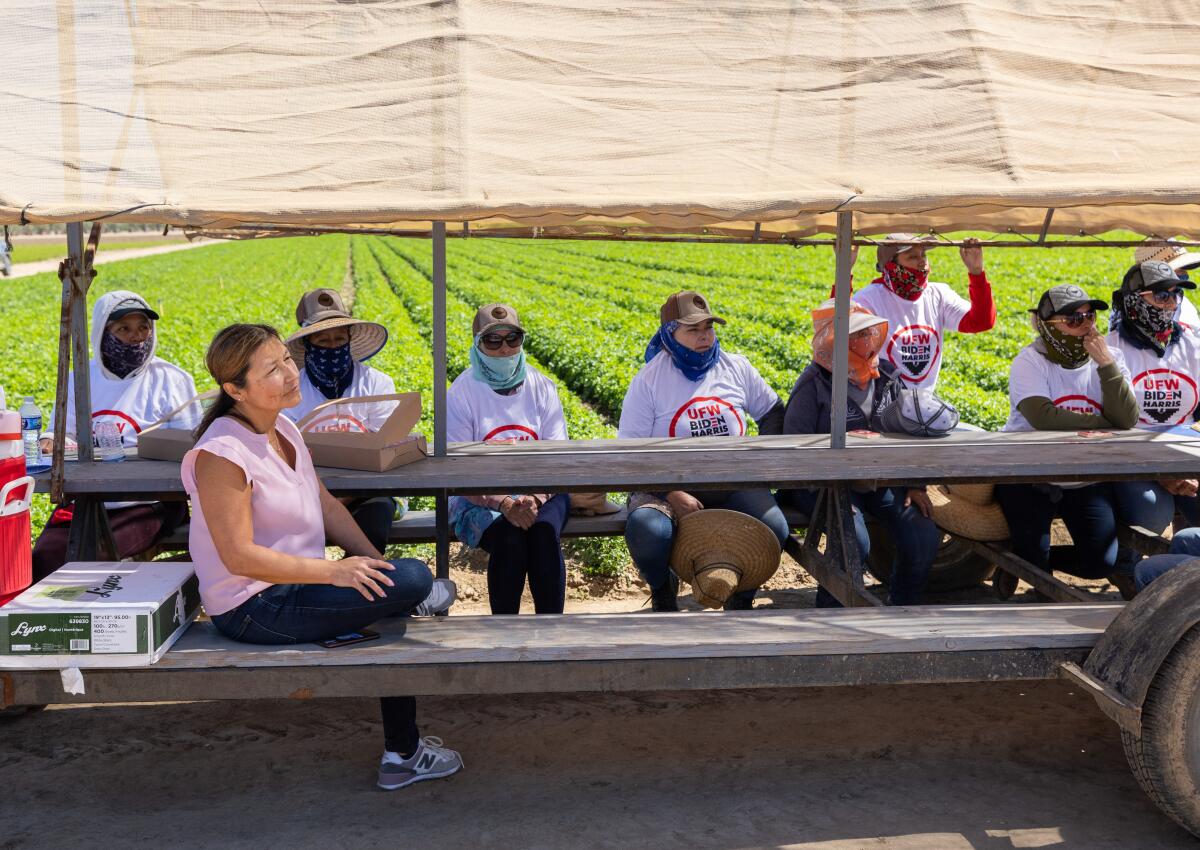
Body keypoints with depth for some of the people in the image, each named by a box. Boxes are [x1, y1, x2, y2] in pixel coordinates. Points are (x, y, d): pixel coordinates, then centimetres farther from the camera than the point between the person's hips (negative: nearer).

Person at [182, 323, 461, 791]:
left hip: (296, 581, 10)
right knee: (413, 580, -19)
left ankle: (402, 753, 17)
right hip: (253, 609, -9)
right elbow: (240, 556, -24)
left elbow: (326, 505, 12)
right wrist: (334, 571, -23)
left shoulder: (283, 429, 6)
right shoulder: (222, 453, -22)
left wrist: (376, 562, 0)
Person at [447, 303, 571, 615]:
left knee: (545, 530, -31)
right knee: (510, 537, -32)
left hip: (539, 493, 2)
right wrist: (503, 504, -24)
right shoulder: (461, 394, -3)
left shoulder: (541, 387, 5)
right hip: (479, 499, -2)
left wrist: (535, 498, -21)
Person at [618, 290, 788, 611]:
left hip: (733, 484, 3)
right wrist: (672, 494, -19)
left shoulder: (737, 368, 6)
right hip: (667, 484, -3)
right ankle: (663, 592, 2)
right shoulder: (648, 381, -5)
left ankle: (741, 599, 7)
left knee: (775, 528, -26)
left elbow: (773, 413, 21)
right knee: (647, 530, -36)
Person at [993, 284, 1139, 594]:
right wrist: (1103, 424, -19)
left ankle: (1027, 558, 21)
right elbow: (1043, 418, -28)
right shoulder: (1030, 361, -12)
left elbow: (1127, 420, -15)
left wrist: (1106, 363, -22)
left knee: (1101, 562, -7)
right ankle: (1019, 556, 28)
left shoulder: (1109, 358, -2)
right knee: (1033, 558, -11)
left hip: (1088, 481, 4)